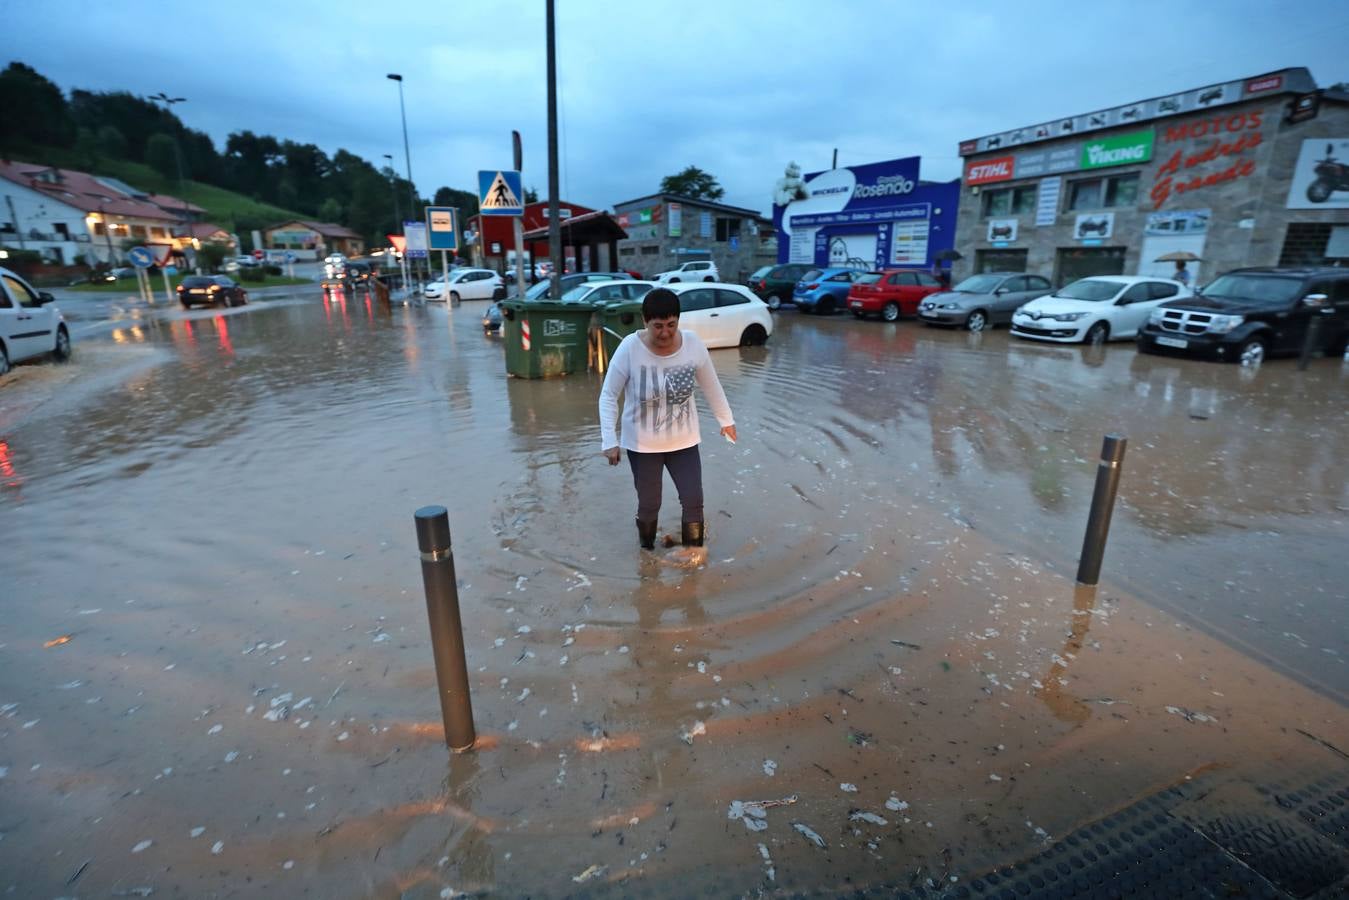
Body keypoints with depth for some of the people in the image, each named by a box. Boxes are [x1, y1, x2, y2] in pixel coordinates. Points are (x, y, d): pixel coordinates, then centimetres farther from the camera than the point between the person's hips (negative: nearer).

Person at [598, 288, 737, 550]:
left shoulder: (693, 344, -14)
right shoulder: (629, 349, -21)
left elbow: (711, 386, 3)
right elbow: (608, 396, -11)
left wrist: (726, 420, 13)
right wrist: (610, 440, -15)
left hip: (683, 441, 2)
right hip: (642, 444, -2)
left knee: (693, 502, 2)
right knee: (649, 506, 10)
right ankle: (647, 554, 37)